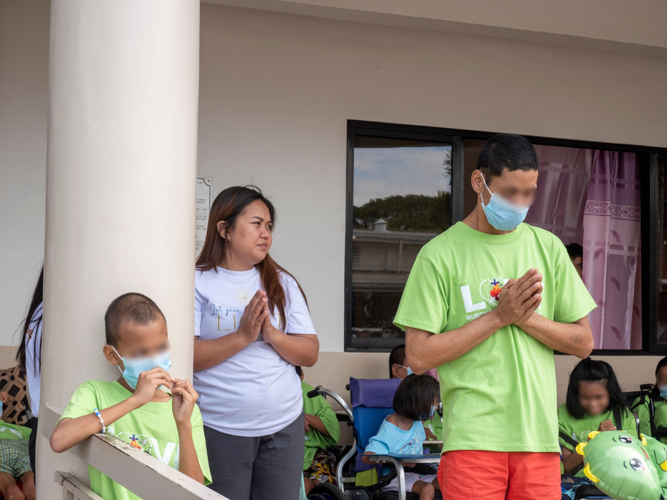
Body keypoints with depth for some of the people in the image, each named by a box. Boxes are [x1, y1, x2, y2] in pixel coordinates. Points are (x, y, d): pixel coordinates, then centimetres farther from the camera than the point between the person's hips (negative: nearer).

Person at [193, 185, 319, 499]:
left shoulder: (282, 283, 9)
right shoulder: (198, 283, -3)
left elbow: (310, 354, 5)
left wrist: (273, 334, -13)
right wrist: (242, 336, -20)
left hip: (285, 426, 4)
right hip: (219, 429, -3)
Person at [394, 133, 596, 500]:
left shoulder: (548, 247, 11)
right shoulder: (440, 254, -2)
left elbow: (583, 343, 11)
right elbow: (419, 357, -8)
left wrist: (526, 317, -6)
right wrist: (500, 315, -11)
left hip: (539, 435, 4)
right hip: (472, 435, -3)